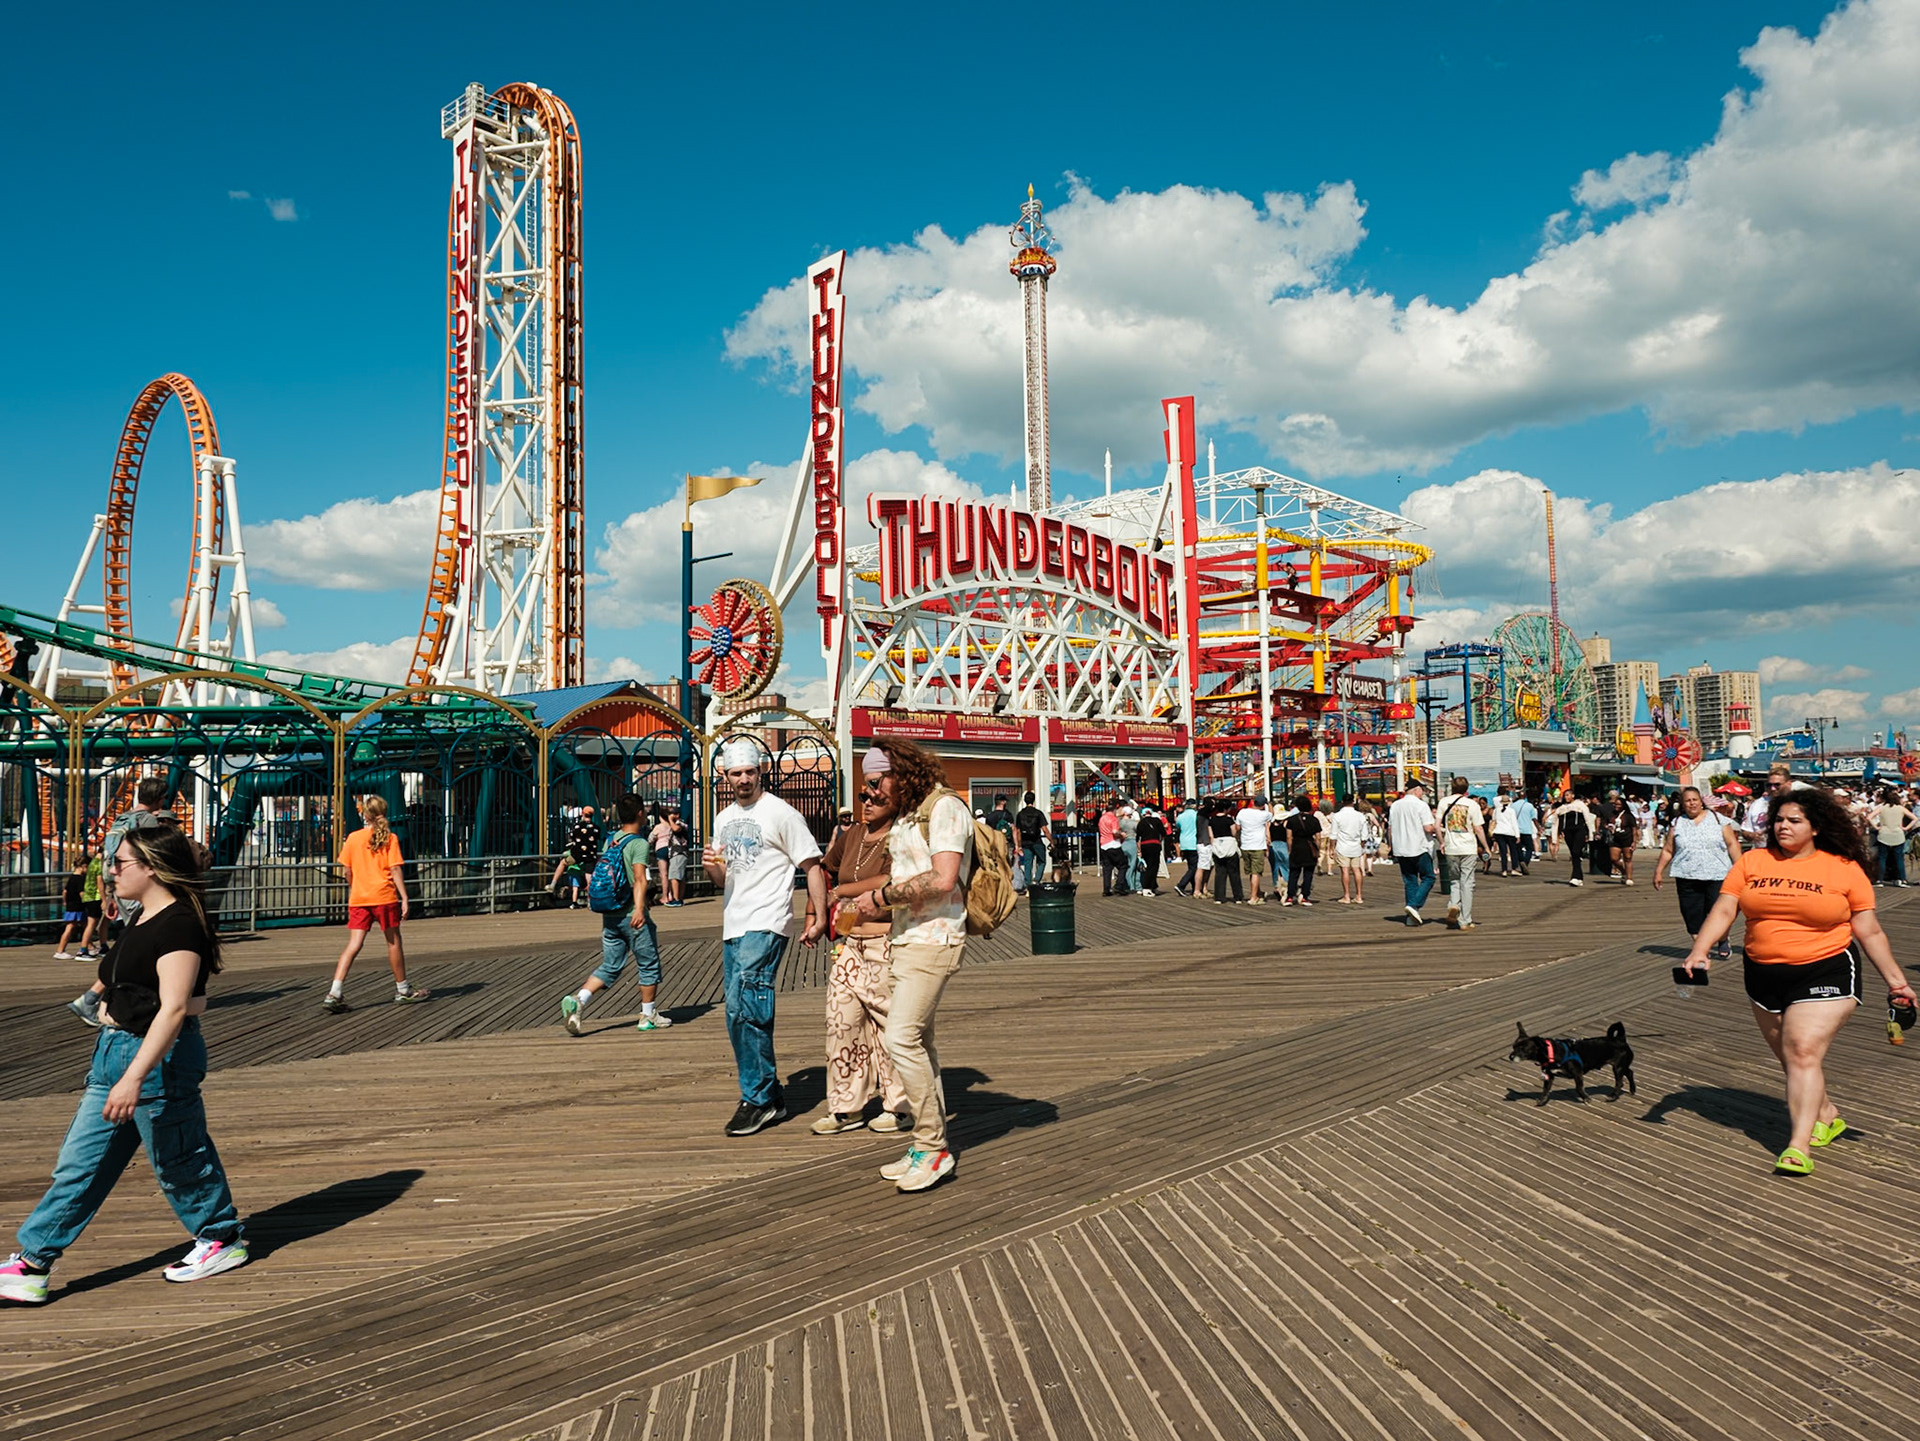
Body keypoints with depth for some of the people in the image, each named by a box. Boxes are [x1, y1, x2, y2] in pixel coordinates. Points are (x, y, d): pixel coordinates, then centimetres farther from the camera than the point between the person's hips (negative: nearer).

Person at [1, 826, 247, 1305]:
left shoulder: (179, 925, -20)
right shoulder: (141, 918, 11)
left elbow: (173, 1008, -27)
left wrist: (134, 1077, -31)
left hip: (161, 1058, -9)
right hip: (114, 1051, 9)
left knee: (178, 1159, 6)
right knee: (79, 1164, 10)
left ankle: (224, 1239, 24)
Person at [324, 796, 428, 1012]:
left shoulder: (353, 838, 4)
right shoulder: (390, 838, -3)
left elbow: (348, 871, 8)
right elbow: (395, 870, -8)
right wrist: (404, 898, -6)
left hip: (358, 899, 3)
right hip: (384, 896, -3)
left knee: (354, 944, 0)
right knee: (393, 942, 10)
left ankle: (334, 993, -10)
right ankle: (403, 990, 22)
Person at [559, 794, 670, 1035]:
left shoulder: (610, 840, 9)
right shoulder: (639, 843, -12)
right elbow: (639, 878, -25)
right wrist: (639, 908, -34)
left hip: (609, 915, 7)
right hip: (632, 916, -6)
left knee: (610, 967, 12)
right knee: (648, 965, 9)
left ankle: (577, 1000, -7)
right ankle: (648, 1017, 17)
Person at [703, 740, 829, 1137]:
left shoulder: (780, 813, -4)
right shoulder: (723, 820, 17)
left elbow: (812, 866, -5)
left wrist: (820, 918, -14)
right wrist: (711, 866, 0)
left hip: (766, 925, -8)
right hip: (733, 926, 8)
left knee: (743, 1008, -17)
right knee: (741, 1016, 10)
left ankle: (757, 1099, -8)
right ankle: (771, 1098, 20)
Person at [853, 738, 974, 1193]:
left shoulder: (945, 807, -12)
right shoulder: (907, 815, 18)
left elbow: (943, 881, -22)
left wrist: (882, 896, -15)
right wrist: (875, 902, 8)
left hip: (933, 941, -10)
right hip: (908, 939, 10)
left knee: (902, 1038, -14)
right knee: (919, 1042, 11)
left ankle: (932, 1147, -5)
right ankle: (930, 1145, 18)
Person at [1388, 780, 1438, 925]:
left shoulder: (1395, 806, 9)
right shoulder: (1421, 805, -10)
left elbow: (1390, 828, 13)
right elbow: (1428, 828, -16)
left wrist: (1390, 845, 23)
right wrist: (1436, 828, 5)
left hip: (1401, 849, 6)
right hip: (1420, 849, -6)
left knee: (1410, 881, 10)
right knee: (1428, 879, 5)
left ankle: (1411, 917, 6)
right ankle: (1414, 905, -13)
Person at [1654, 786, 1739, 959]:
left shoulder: (1717, 819, 7)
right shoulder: (1677, 824, 11)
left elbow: (1732, 844, 6)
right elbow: (1667, 851, 12)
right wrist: (1658, 871, 7)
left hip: (1717, 876, -2)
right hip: (1687, 878, 2)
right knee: (1692, 914, -1)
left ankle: (1723, 944, 19)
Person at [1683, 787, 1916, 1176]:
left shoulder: (1845, 869, -2)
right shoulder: (1752, 862, 3)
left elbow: (1869, 932, 4)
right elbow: (1723, 911, -2)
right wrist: (1700, 952, -15)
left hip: (1825, 973, -4)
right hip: (1763, 976, 4)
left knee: (1804, 1054, -14)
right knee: (1790, 1058, 14)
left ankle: (1798, 1146, -12)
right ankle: (1827, 1116, 36)